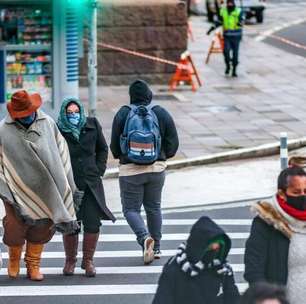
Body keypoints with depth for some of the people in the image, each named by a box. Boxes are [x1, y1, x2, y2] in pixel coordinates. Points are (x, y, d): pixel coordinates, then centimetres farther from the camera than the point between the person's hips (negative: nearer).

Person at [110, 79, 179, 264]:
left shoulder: (123, 114, -7)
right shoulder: (161, 114, -3)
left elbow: (114, 146, -3)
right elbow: (173, 145, -1)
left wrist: (121, 156, 19)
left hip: (130, 170, -2)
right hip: (157, 168, 3)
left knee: (131, 209, 5)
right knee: (154, 207, 19)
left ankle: (144, 237, -21)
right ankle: (156, 248, 22)